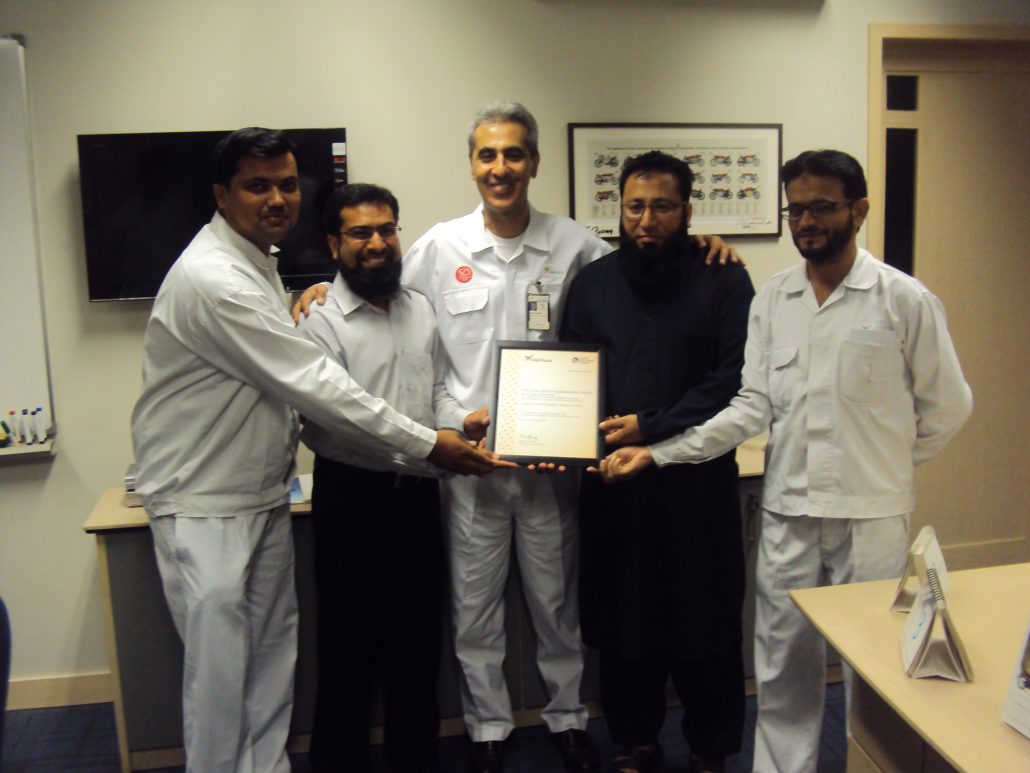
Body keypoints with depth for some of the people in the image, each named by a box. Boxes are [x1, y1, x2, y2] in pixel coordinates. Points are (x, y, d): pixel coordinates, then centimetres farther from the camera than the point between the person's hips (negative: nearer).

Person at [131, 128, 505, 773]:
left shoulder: (260, 265, 10)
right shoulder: (212, 279, -22)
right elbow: (311, 382, -24)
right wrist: (427, 443, -19)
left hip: (264, 495, 9)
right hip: (205, 506, -9)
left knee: (273, 659, 14)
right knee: (219, 671, 0)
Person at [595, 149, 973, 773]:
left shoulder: (905, 299, -5)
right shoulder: (771, 300, 4)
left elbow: (948, 405, 2)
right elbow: (753, 406, 1)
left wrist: (889, 464, 4)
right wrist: (660, 451, -8)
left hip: (871, 512, -2)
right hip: (788, 510, 3)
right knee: (783, 661, 12)